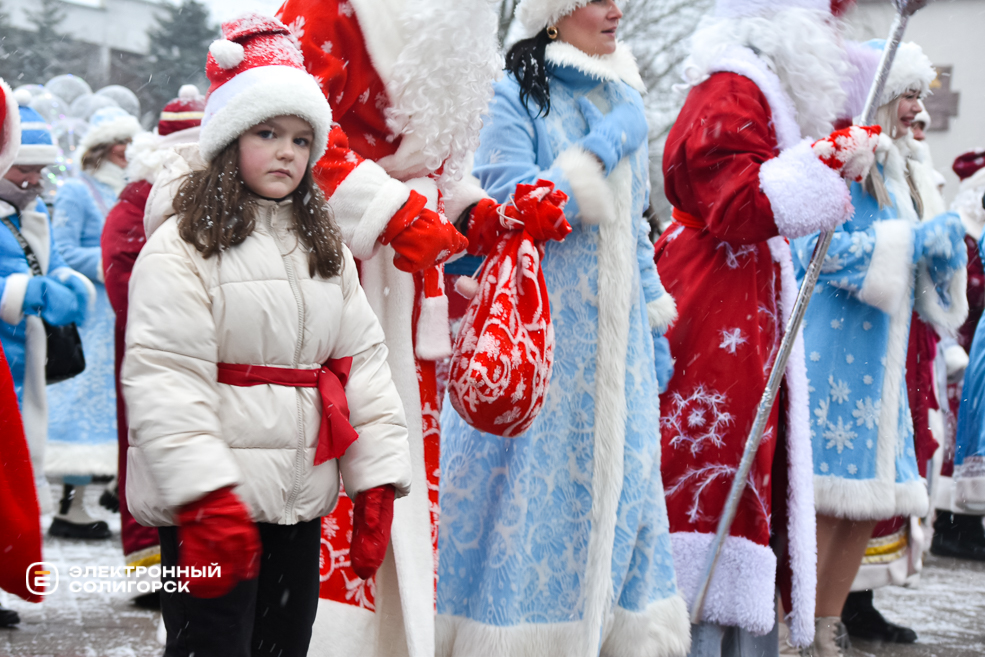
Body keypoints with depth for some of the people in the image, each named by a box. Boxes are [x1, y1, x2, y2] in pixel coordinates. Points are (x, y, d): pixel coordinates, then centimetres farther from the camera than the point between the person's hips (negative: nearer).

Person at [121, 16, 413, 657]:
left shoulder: (325, 248, 14)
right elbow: (163, 379, -17)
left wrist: (376, 481, 3)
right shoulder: (182, 245, -9)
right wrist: (205, 495, -25)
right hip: (210, 504, -7)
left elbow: (363, 358, 11)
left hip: (302, 502, 7)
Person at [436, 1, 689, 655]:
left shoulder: (623, 98, 15)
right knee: (528, 494, -5)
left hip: (612, 331, 7)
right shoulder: (515, 95, -7)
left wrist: (656, 327, 17)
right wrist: (599, 149, -14)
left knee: (618, 485, 6)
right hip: (536, 326, -6)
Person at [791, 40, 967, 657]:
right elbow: (819, 249, -20)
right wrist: (912, 242, -17)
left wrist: (945, 248, 0)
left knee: (868, 497, 9)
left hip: (879, 359, 9)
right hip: (829, 354, -9)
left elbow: (922, 259, 22)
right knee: (821, 497, -9)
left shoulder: (901, 173, 18)